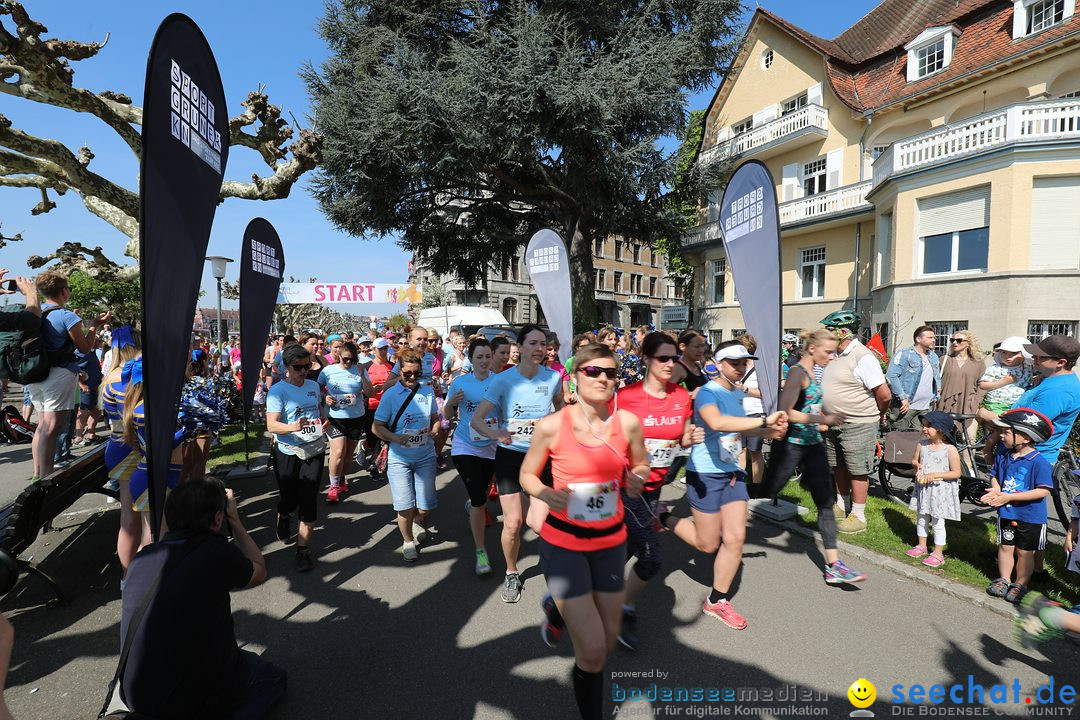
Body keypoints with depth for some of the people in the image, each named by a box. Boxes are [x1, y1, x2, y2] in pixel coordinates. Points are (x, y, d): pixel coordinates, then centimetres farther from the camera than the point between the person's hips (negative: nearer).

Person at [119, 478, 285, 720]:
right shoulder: (218, 553, -20)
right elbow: (259, 572, 2)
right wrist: (235, 520, 7)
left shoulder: (142, 557, -4)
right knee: (276, 678, 17)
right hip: (191, 698, -6)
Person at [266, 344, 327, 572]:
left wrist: (324, 422, 5)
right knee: (288, 497, 11)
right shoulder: (278, 390, -10)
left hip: (315, 449, 3)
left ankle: (303, 549, 10)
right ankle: (283, 518, 48)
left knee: (309, 500, -1)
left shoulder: (314, 386, 7)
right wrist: (293, 427, -38)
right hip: (288, 452, -3)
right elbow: (271, 425, -20)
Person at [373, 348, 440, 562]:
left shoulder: (428, 391, 3)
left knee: (425, 506, 4)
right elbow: (377, 427, -4)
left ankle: (418, 523, 40)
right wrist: (396, 438, -20)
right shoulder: (390, 395, -5)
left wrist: (433, 430, -8)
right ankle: (408, 541, 22)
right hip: (399, 458, -2)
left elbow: (436, 418, 14)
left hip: (425, 456, 2)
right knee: (405, 507, -6)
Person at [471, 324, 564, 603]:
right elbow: (476, 419, -16)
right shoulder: (503, 380, -13)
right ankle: (511, 573, 28)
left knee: (539, 523, -11)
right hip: (510, 454, -1)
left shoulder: (553, 377, -7)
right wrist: (493, 433, -36)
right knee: (512, 525, 0)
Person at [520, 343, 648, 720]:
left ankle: (557, 609, 48)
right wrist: (545, 493, -23)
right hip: (563, 542, -4)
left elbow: (641, 466, 10)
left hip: (610, 541, 4)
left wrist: (637, 480, -13)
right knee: (592, 651, -5)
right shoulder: (552, 425, -15)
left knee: (609, 640, 18)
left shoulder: (627, 422, -8)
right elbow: (526, 474, -2)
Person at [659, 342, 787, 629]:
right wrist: (764, 420, -36)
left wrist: (767, 432, 6)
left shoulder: (737, 393, 10)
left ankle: (717, 601, 20)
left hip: (733, 472, 8)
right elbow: (717, 422, -38)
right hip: (705, 474, -7)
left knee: (735, 538, 3)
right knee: (708, 544, 3)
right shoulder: (708, 393, -18)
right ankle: (663, 518, 29)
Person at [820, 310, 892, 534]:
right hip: (835, 424, 9)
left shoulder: (863, 357, -19)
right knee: (840, 467, 19)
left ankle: (858, 517, 11)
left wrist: (873, 415, -4)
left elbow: (885, 395, -20)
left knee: (857, 471, 1)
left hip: (857, 426, -9)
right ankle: (841, 506, 33)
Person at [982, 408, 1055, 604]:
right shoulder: (1002, 453, -4)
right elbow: (994, 475, 9)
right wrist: (996, 490, -12)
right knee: (1005, 546, 15)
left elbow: (1043, 491, -22)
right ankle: (1003, 580, 29)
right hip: (1006, 512, 5)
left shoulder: (1039, 461, -21)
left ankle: (1020, 585, 25)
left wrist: (1009, 497, -25)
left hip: (1030, 516, -5)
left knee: (1024, 552, 10)